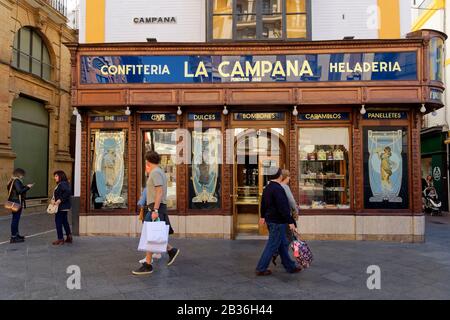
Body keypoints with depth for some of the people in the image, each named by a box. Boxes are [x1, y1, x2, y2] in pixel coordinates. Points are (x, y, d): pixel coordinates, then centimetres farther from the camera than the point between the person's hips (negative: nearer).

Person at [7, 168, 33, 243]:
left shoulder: (13, 181, 14)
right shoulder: (16, 181, -15)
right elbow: (19, 191, -23)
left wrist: (26, 187, 13)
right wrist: (27, 187, -13)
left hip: (14, 202, 10)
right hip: (17, 203, -10)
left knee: (15, 219, 17)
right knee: (15, 219, -6)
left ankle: (16, 234, 28)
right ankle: (13, 237, -2)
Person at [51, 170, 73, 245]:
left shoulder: (63, 184, -17)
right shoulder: (59, 184, 15)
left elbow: (68, 192, -30)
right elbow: (56, 194, 16)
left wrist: (59, 200, -26)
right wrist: (53, 199, -4)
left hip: (62, 207, -10)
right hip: (64, 207, 10)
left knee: (58, 221, -3)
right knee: (64, 221, 15)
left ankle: (60, 239, 4)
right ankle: (69, 237, 22)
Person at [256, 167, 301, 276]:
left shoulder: (267, 188, 9)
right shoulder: (278, 189, -22)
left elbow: (263, 203, 22)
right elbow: (283, 208, -26)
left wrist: (263, 216, 36)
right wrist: (290, 222, -21)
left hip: (271, 220, 10)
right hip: (278, 222, -10)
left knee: (283, 244, 18)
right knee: (272, 246, 0)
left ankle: (290, 267, 28)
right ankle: (261, 269, 8)